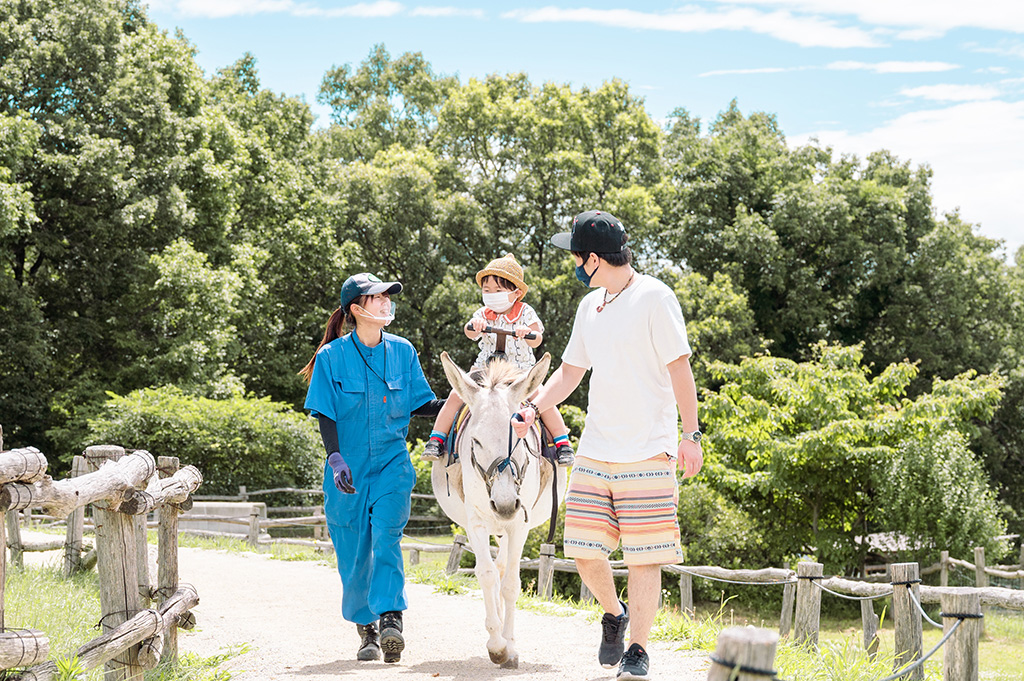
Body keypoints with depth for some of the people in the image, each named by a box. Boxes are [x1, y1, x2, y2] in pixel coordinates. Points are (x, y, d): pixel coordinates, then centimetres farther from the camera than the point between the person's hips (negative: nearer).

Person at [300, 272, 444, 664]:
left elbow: (418, 404, 12)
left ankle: (391, 620, -26)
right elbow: (325, 415, -5)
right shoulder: (331, 357, -3)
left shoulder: (403, 352, 5)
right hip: (348, 468, -1)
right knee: (353, 553, 4)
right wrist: (336, 459, -18)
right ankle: (366, 631, 19)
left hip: (392, 464, 1)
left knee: (386, 537, -18)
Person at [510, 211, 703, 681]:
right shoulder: (590, 306, 14)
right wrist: (533, 408, 5)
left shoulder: (653, 297, -7)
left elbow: (679, 369, -9)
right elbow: (570, 372, 21)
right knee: (583, 550, 3)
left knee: (644, 555, -4)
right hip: (595, 451, 6)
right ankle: (613, 613, 29)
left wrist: (690, 435, -14)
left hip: (648, 451, -6)